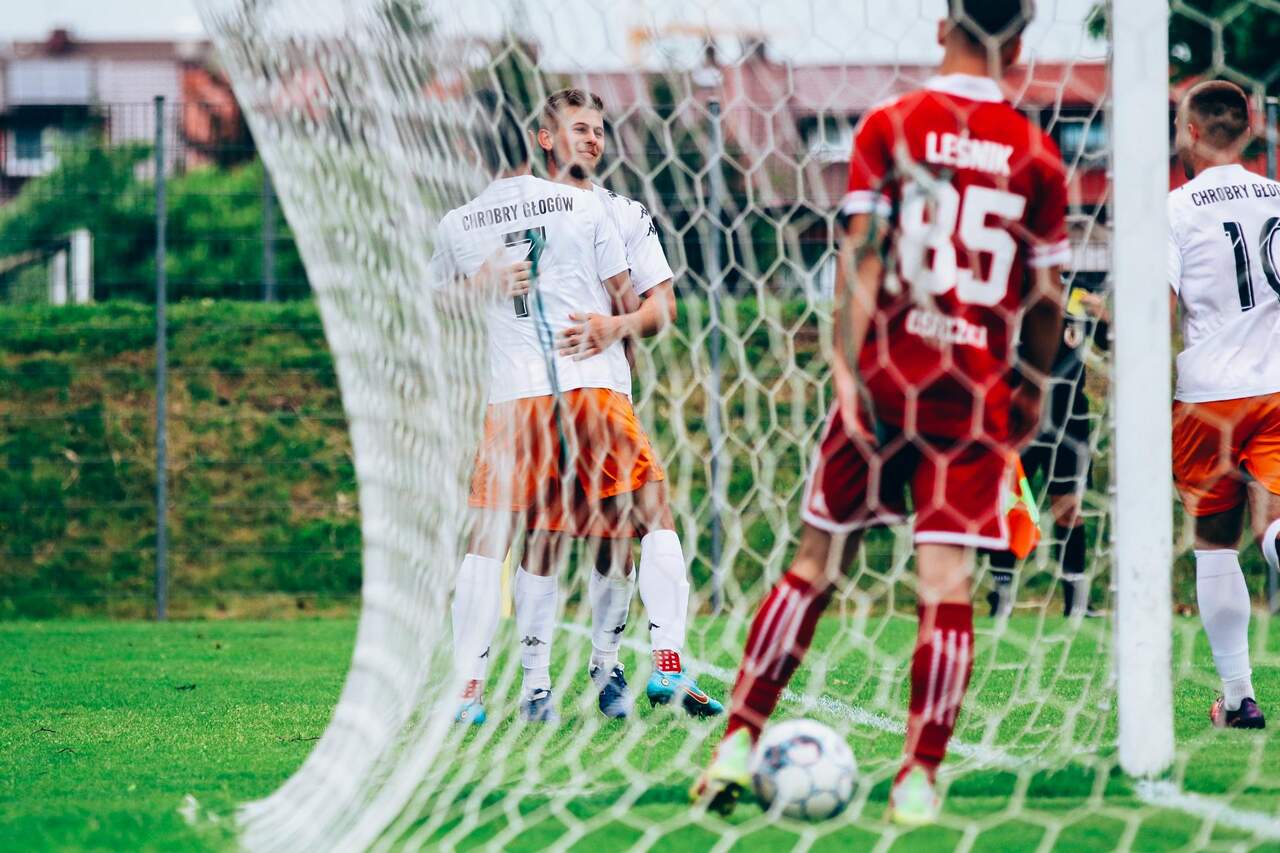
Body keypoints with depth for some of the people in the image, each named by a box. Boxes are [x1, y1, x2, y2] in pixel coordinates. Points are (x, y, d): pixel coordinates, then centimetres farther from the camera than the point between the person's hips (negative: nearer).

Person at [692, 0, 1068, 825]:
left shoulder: (891, 126, -1)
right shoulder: (1037, 155, 1)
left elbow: (860, 256, -7)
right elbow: (1047, 295, 6)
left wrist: (848, 370, -7)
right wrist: (1033, 385, 19)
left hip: (889, 376, 0)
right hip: (978, 393, 0)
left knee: (817, 562, 10)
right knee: (946, 582, 0)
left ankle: (739, 742, 9)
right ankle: (920, 779, -3)